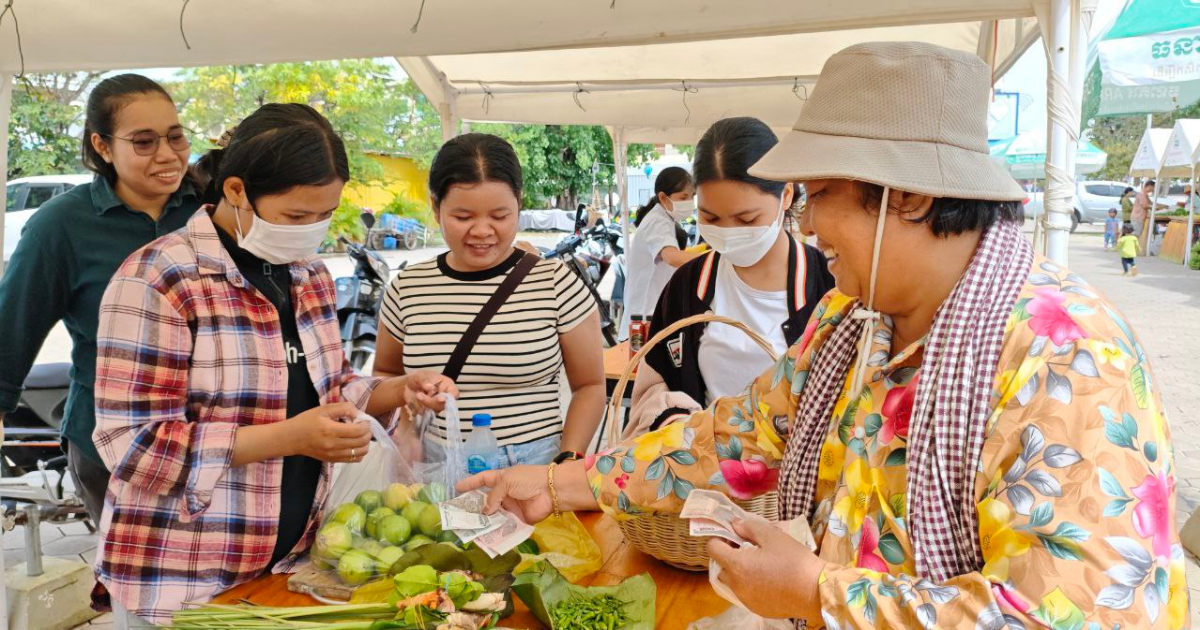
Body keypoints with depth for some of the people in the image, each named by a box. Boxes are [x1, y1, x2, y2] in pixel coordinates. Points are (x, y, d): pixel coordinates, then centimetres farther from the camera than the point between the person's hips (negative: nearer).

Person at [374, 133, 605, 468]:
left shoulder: (557, 283, -4)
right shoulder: (407, 288, 3)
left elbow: (589, 386, 4)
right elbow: (384, 375, 18)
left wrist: (567, 465, -8)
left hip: (535, 467, -2)